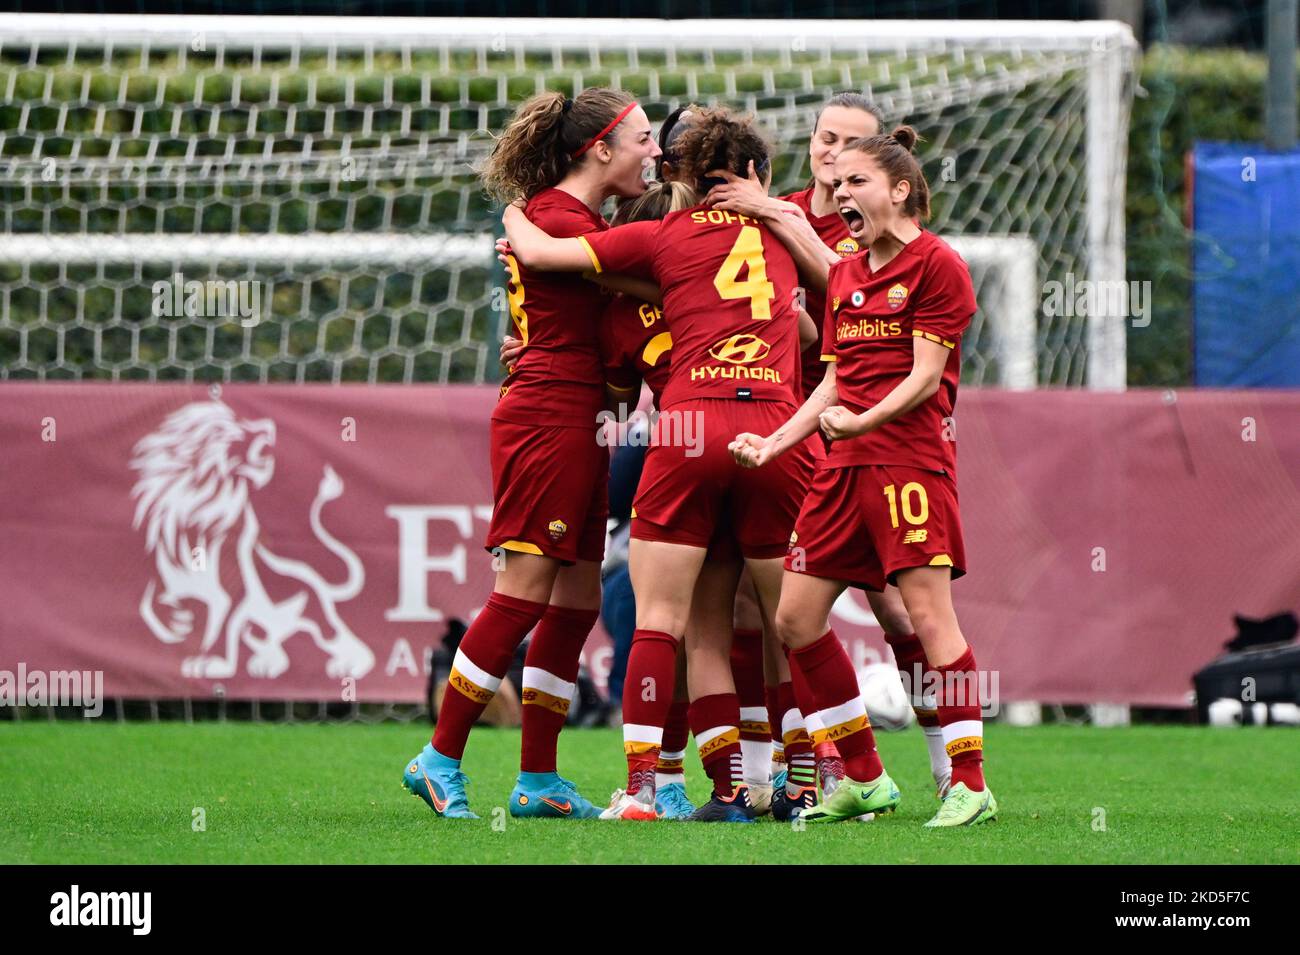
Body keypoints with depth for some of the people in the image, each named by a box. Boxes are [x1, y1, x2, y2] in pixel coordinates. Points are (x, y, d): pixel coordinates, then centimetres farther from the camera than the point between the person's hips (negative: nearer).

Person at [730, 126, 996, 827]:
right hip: (842, 465, 8)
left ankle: (970, 785, -10)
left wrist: (865, 421, -25)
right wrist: (773, 443, 11)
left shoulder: (937, 265, -4)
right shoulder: (843, 275, 19)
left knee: (928, 615, -13)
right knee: (795, 618, 4)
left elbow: (925, 376, -12)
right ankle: (864, 779, 12)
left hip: (911, 459, -8)